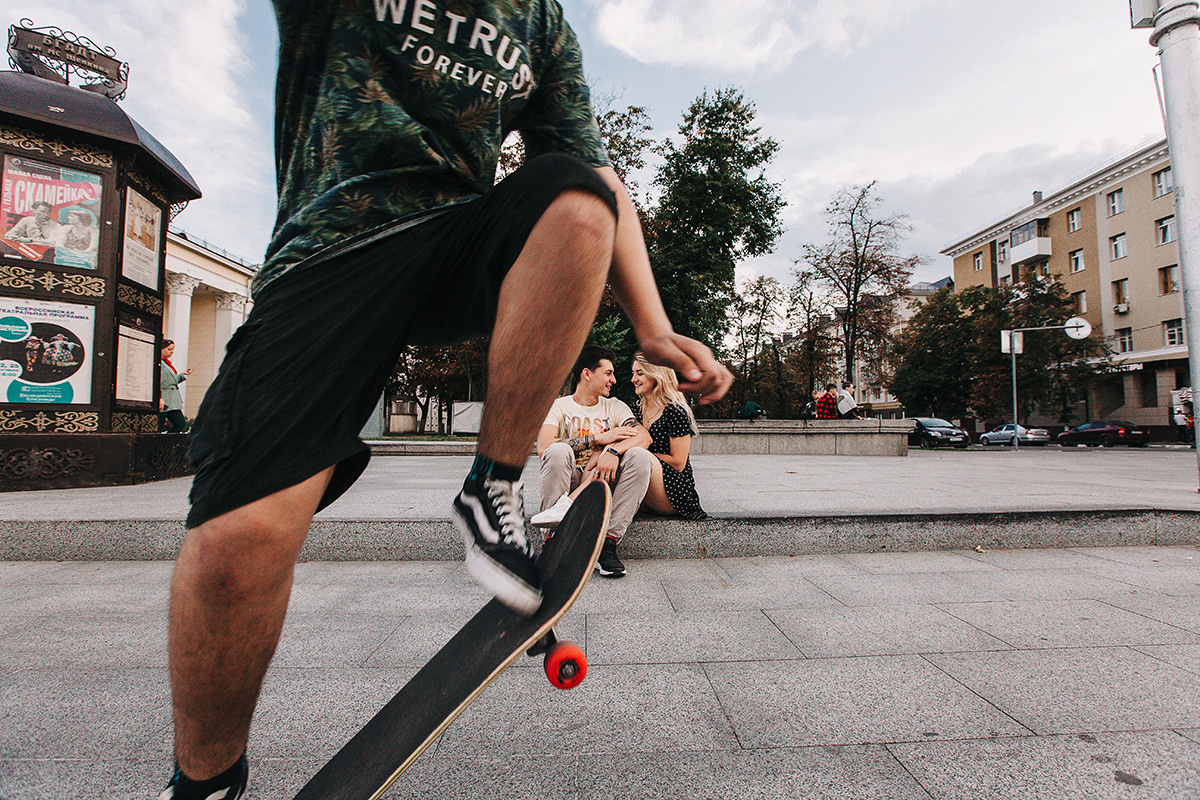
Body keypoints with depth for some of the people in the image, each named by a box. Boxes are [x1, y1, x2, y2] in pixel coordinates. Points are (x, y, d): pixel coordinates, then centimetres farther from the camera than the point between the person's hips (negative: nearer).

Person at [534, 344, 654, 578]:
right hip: (570, 482, -2)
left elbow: (644, 436, -6)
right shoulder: (558, 406, 5)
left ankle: (607, 543, -27)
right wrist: (598, 438, -15)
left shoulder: (615, 407, 13)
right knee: (558, 451, -31)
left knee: (641, 456, -24)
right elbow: (543, 448, -16)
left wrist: (613, 450, -27)